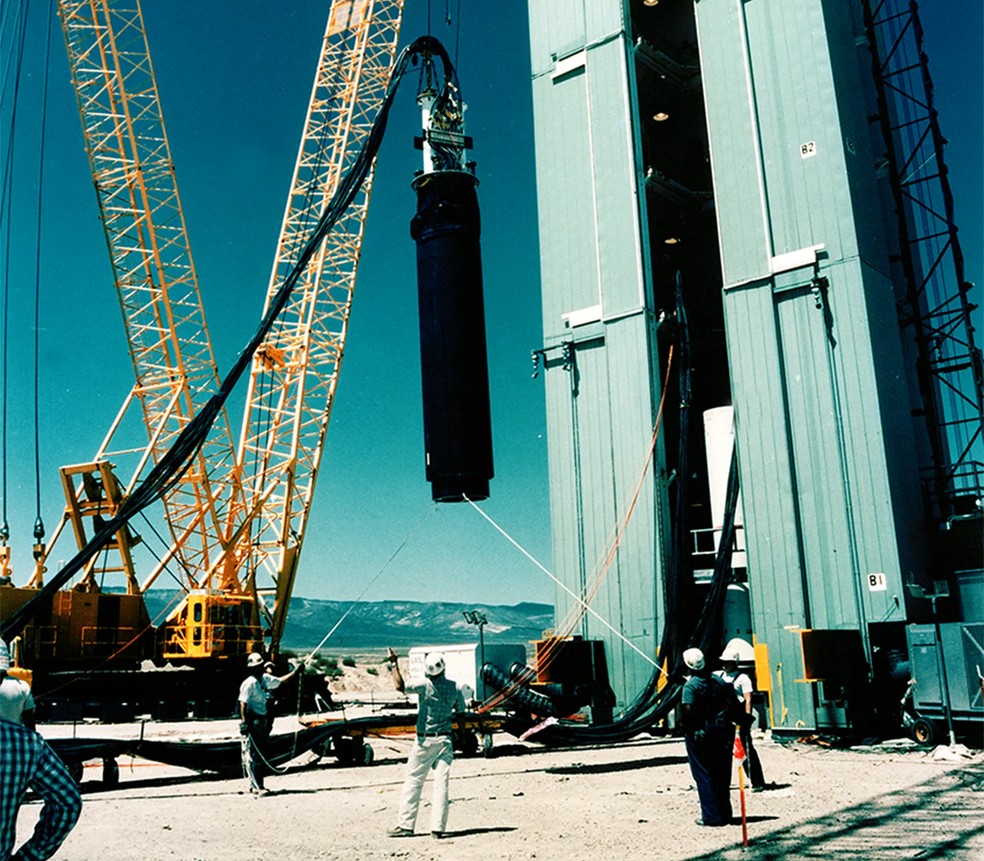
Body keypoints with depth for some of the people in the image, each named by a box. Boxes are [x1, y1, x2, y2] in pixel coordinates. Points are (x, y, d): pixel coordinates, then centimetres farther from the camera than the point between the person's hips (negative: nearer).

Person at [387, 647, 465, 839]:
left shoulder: (425, 684, -14)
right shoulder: (454, 687, -1)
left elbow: (400, 686, -27)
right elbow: (461, 711, 9)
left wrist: (394, 664, -18)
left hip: (425, 740, -3)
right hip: (445, 739, 3)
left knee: (413, 780, 5)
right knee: (441, 783, 4)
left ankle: (405, 825, 7)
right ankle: (438, 827, 1)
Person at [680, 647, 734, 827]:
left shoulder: (690, 686, -15)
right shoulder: (719, 681, 4)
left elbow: (688, 711, -25)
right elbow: (731, 703, 5)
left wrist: (682, 720, -6)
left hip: (699, 735, -6)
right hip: (721, 732, 6)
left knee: (703, 775, 3)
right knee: (721, 774, 15)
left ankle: (711, 816, 4)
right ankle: (725, 813, 22)